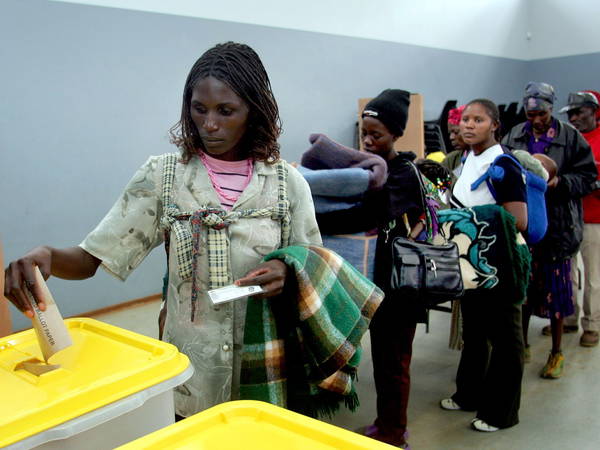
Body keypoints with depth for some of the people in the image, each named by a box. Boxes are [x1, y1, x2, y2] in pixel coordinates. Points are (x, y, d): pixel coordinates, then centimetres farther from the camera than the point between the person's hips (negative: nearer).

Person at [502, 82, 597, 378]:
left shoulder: (570, 137, -2)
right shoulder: (513, 137, 6)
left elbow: (587, 177, -1)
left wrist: (560, 182, -18)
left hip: (557, 226, -2)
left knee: (555, 287, 5)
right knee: (522, 285, 11)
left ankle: (556, 352, 22)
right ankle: (522, 345, 28)